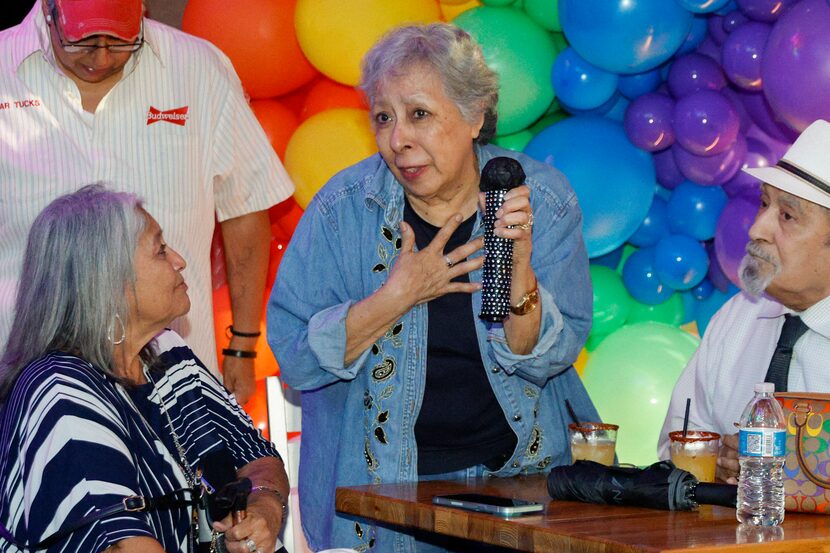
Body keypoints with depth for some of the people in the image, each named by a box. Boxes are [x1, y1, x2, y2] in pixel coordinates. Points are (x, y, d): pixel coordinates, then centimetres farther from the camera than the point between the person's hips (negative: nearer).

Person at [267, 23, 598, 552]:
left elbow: (545, 359, -6)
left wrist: (519, 270, -23)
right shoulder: (344, 208, -6)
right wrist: (398, 296, -19)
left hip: (524, 471, 1)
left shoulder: (543, 198, -4)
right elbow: (294, 358, -9)